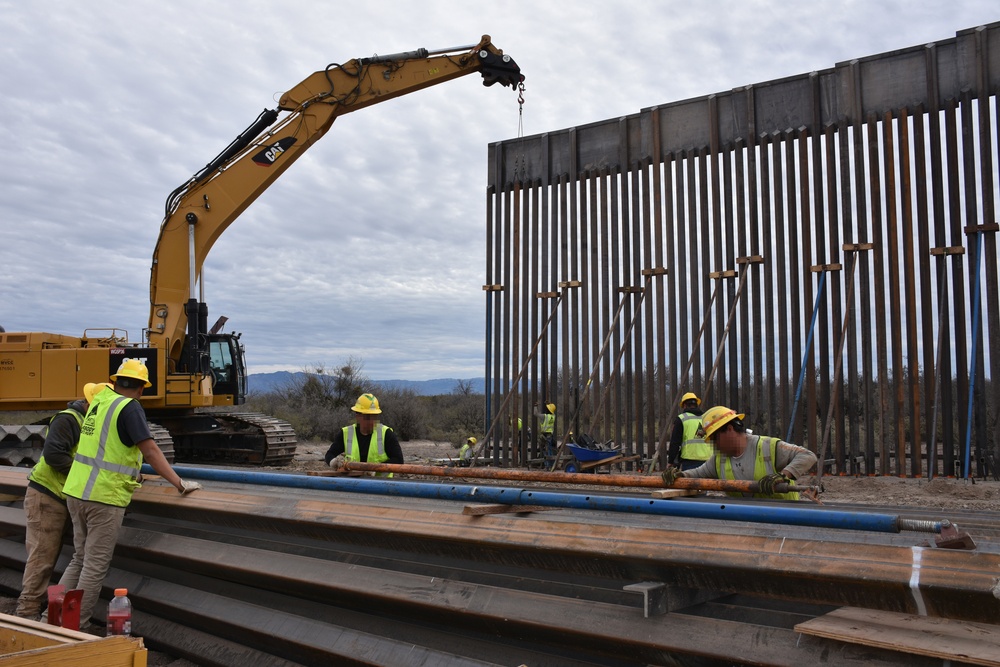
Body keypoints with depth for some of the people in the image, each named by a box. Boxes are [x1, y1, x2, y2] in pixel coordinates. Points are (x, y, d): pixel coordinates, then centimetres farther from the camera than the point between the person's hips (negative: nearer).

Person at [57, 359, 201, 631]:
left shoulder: (99, 400, 12)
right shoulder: (130, 407, -13)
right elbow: (150, 450, -19)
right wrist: (180, 484, -19)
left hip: (76, 491, 8)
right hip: (105, 496, -8)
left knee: (80, 559, 20)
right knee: (96, 566, 2)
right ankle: (77, 626, 8)